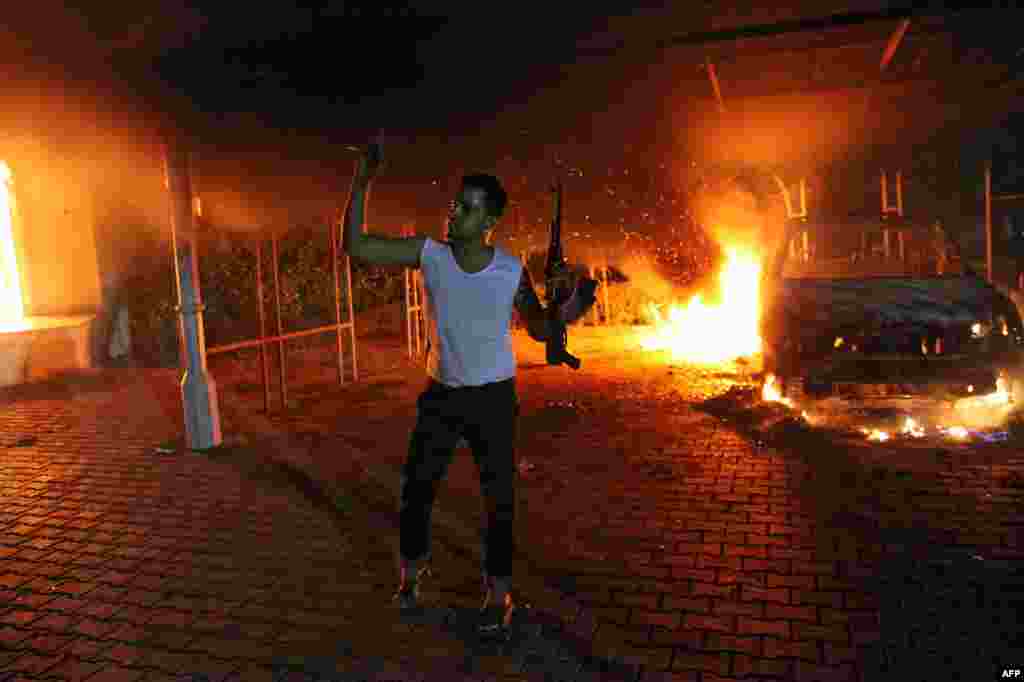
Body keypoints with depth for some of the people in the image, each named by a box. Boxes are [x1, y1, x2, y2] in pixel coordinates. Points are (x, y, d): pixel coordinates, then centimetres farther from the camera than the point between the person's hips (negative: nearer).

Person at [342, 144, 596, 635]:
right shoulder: (429, 254, -10)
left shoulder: (512, 271, -14)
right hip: (441, 392, 2)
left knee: (498, 499, 6)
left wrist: (565, 313, -22)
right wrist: (361, 182, -21)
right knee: (415, 488, 13)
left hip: (493, 396, -2)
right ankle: (412, 570, 40)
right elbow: (356, 247, -13)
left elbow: (538, 329, 0)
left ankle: (499, 593, 26)